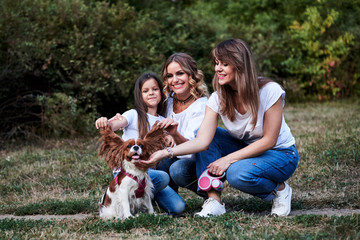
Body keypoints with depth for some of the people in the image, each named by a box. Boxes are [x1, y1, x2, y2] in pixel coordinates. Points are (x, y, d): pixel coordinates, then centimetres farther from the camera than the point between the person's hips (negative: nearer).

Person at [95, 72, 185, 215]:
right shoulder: (134, 115, 0)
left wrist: (170, 138, -13)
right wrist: (104, 123, -42)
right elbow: (113, 126, -18)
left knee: (178, 207, -13)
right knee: (162, 177, -33)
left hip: (148, 170, 5)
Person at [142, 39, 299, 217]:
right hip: (244, 149, 5)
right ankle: (214, 200, -17)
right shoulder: (218, 98, -12)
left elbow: (268, 140, -21)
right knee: (207, 133, -17)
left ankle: (279, 189, -4)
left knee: (237, 173, -34)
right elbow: (202, 141, -22)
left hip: (281, 154, -5)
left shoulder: (269, 91, -24)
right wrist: (165, 153, -36)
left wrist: (228, 159, -25)